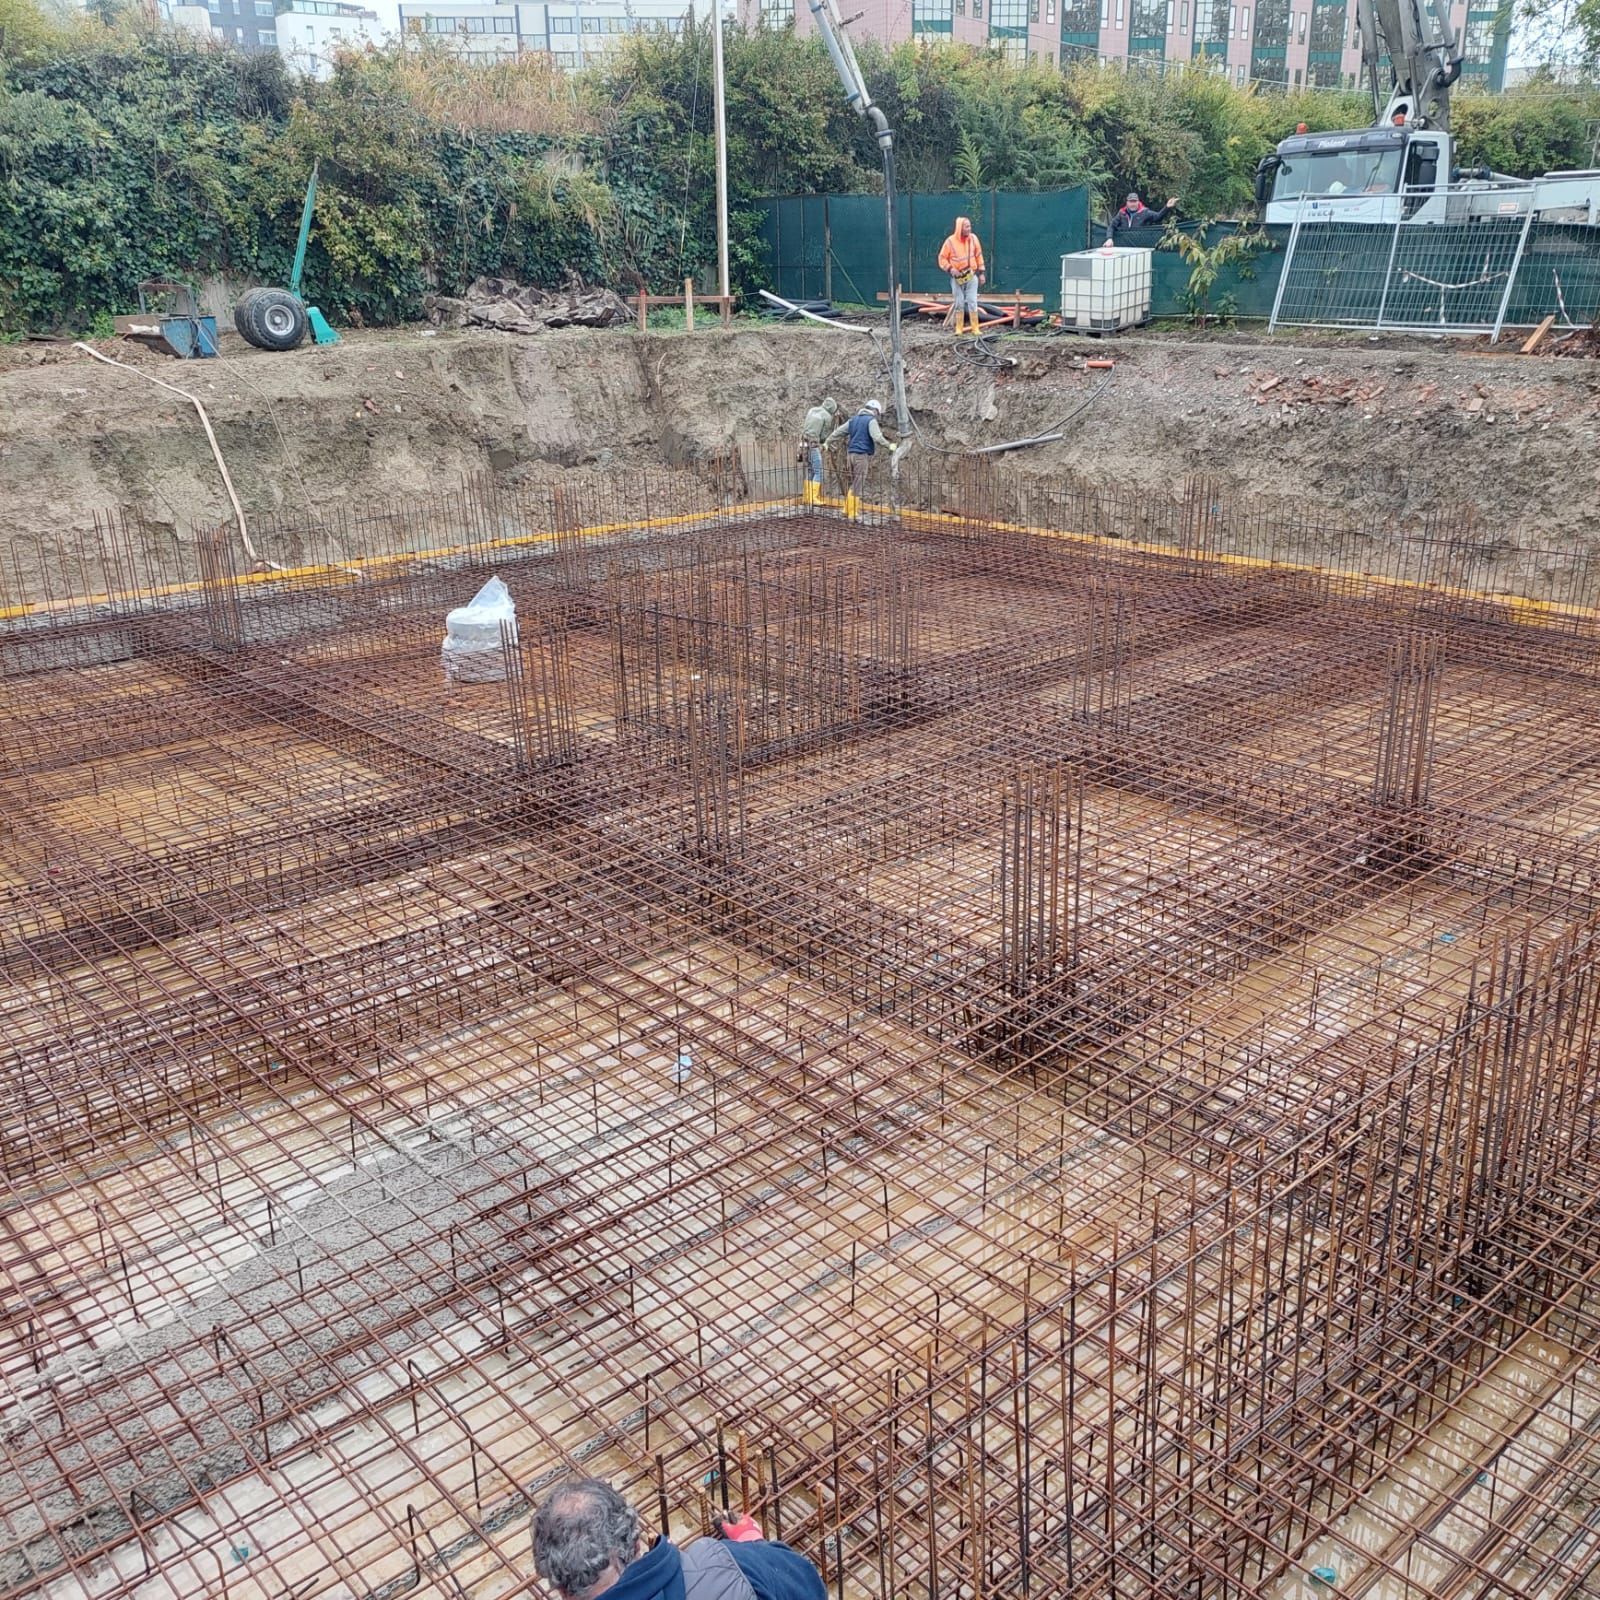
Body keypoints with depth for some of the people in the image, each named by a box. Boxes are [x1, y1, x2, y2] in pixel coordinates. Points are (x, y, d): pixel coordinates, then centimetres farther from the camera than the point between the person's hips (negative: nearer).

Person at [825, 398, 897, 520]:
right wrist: (889, 446, -12)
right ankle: (852, 514, -4)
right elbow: (877, 438, -20)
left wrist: (827, 443, 29)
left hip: (852, 454, 8)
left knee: (854, 484, 18)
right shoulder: (871, 420, -6)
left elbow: (838, 432, 20)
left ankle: (847, 509, 19)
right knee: (858, 486, -5)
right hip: (863, 455, -8)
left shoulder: (854, 419, 16)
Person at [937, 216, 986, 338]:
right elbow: (942, 258, -3)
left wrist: (981, 272, 5)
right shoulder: (950, 241, -9)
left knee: (972, 302, -4)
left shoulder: (973, 238, -2)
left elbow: (978, 255, 6)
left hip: (971, 276, 1)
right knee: (959, 303, 5)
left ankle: (975, 329, -2)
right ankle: (959, 329, 12)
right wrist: (950, 268, -18)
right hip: (957, 277, -1)